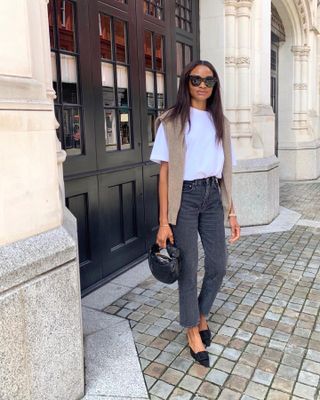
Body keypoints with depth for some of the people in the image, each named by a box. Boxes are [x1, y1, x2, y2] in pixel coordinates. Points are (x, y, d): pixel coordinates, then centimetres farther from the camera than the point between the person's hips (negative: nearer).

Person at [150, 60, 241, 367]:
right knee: (188, 268, 5)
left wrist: (231, 212, 9)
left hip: (213, 196, 5)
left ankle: (202, 314, 38)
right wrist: (164, 222, -12)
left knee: (218, 266, 9)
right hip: (184, 197, -5)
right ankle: (192, 329, 27)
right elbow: (165, 172, -7)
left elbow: (224, 172, 13)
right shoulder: (172, 121, -3)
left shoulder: (219, 121, 12)